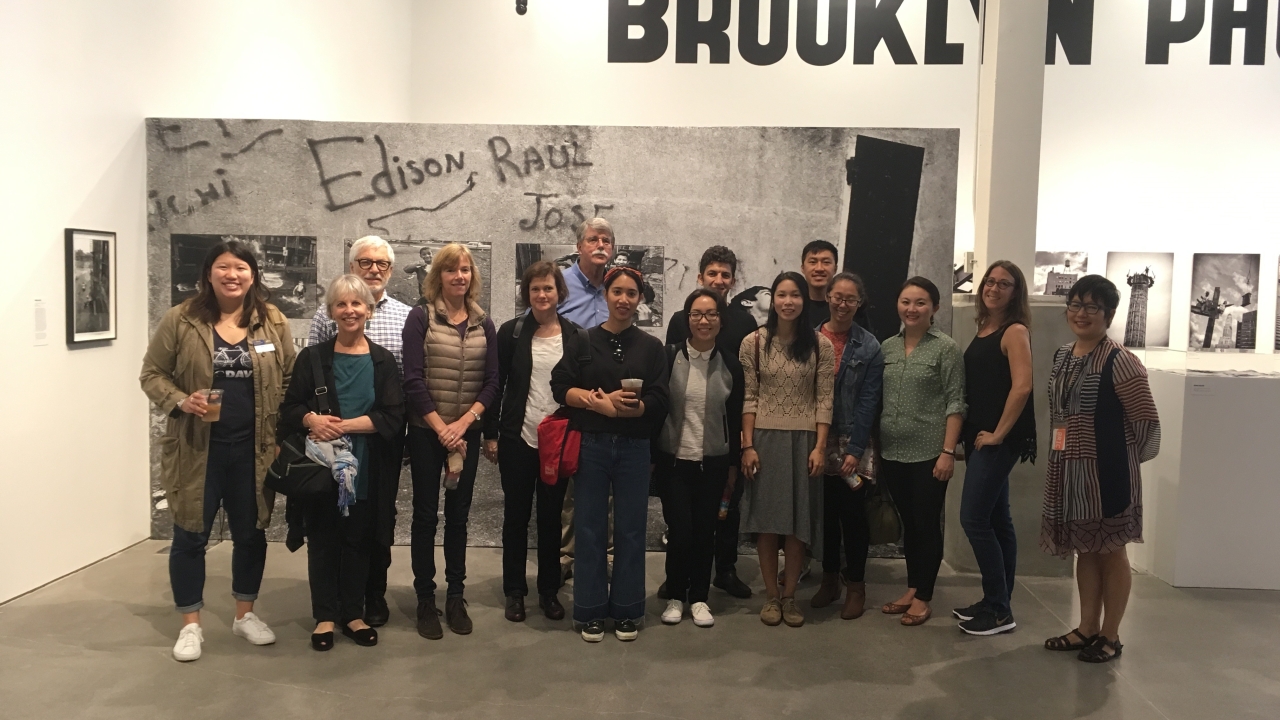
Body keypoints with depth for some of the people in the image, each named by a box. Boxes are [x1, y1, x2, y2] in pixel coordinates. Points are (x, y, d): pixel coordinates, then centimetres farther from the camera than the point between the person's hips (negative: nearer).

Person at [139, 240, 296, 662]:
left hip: (253, 449, 2)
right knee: (191, 536, 6)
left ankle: (245, 615, 30)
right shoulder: (181, 320, -3)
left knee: (251, 533, 12)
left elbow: (289, 381, 6)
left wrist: (283, 435, -2)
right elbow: (152, 374, 1)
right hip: (197, 450, -2)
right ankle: (190, 625, 21)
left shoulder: (274, 322, 2)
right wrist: (181, 401, -18)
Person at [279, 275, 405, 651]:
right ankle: (325, 616, 19)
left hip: (366, 469, 0)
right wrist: (311, 419, -20)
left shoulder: (383, 360, 2)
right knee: (323, 540, 7)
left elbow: (392, 416, -6)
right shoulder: (312, 357, 3)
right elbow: (290, 406, 2)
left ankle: (353, 614, 21)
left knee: (359, 541, 8)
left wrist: (342, 425, -16)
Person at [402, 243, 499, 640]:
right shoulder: (420, 317, -5)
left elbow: (492, 381, 1)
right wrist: (441, 429, -13)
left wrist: (463, 423, -11)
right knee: (426, 516, 4)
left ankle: (455, 596, 20)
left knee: (459, 515, 10)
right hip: (426, 432, -3)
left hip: (467, 433, 3)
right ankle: (425, 599, 15)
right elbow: (413, 381, -11)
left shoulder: (484, 323, 5)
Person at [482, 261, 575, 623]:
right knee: (516, 514, 8)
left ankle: (549, 590, 22)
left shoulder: (574, 334, 2)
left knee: (551, 516, 10)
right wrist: (490, 434, -3)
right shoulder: (511, 332, -1)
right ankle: (514, 591, 20)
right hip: (517, 439, -1)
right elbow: (495, 384, 0)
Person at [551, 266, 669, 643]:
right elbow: (561, 387, -2)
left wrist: (615, 405, -16)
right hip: (591, 445, 0)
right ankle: (590, 611, 16)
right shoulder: (584, 341, 5)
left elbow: (658, 401, -2)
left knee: (630, 529, 5)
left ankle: (627, 611, 18)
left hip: (634, 448, 1)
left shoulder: (651, 347, 6)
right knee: (590, 528, 4)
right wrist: (600, 400, -16)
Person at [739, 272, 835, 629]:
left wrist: (819, 447, -8)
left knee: (798, 522, 6)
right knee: (766, 521, 5)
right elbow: (748, 398, 0)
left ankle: (789, 595, 19)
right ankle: (771, 596, 18)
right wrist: (748, 445, -5)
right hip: (765, 439, 0)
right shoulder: (753, 343, 0)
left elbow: (824, 401, -1)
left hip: (803, 440, 0)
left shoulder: (820, 345, 0)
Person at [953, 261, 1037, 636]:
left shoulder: (1015, 331, -11)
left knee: (973, 519, -8)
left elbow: (1022, 387, -21)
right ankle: (998, 603, 22)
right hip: (978, 436, 8)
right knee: (996, 520, 13)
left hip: (1000, 440, -8)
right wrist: (970, 432, 11)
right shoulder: (983, 329, 13)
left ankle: (999, 610, 3)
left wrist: (998, 433, -16)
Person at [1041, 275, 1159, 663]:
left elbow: (1147, 421, -13)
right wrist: (1062, 453, 13)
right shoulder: (1062, 356, 8)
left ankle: (1110, 636, 20)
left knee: (1111, 552, 7)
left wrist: (1121, 457, -1)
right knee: (1085, 550, 16)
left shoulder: (1120, 362, -16)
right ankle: (1087, 628, 28)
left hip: (1107, 474, -7)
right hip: (1069, 473, 7)